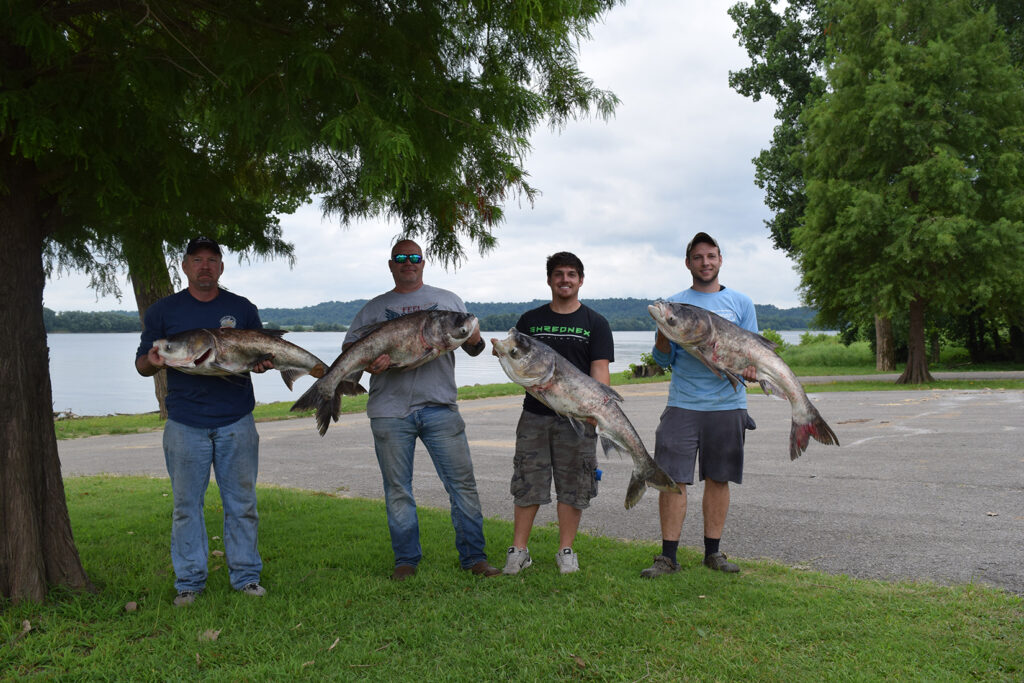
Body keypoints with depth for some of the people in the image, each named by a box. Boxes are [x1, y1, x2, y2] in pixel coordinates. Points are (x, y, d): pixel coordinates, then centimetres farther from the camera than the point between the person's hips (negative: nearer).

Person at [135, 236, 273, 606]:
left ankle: (246, 575, 17)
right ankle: (189, 582, 16)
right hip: (185, 423, 0)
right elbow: (141, 363, 8)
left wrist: (264, 363, -9)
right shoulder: (162, 311, 7)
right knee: (186, 505, 5)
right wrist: (154, 362, -15)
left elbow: (263, 353, 15)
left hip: (236, 422, 1)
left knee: (242, 503, 5)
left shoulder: (242, 308, 9)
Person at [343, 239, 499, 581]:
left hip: (440, 407, 0)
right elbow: (348, 348, 7)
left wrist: (473, 340, -9)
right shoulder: (374, 307, 14)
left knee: (462, 482, -2)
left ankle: (473, 556, 8)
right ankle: (406, 560, 18)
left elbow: (473, 347, 15)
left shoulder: (447, 300, 15)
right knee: (397, 489, 6)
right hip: (389, 411, 0)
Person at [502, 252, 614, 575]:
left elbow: (600, 370, -1)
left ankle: (566, 551, 18)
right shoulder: (530, 320, 12)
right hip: (535, 414, 1)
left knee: (573, 486, 4)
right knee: (527, 483, 2)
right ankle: (518, 551, 13)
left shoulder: (595, 323, 7)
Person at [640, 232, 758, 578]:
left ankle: (712, 552, 20)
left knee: (718, 479, 7)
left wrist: (750, 365, -13)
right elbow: (663, 360, 6)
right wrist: (662, 330, -13)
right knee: (672, 478, -5)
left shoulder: (740, 302, 10)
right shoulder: (674, 303, 8)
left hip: (728, 404, 1)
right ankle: (668, 556, 3)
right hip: (683, 404, -1)